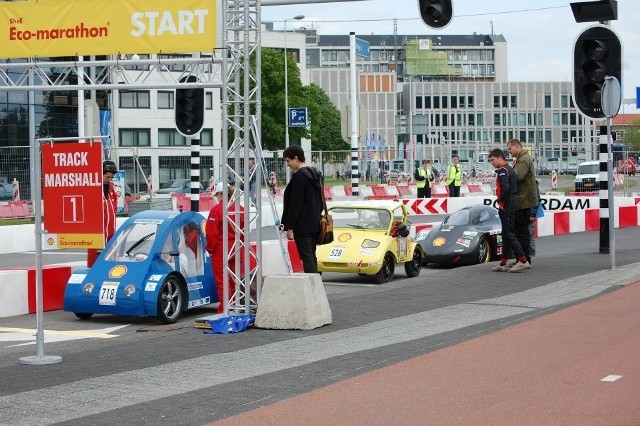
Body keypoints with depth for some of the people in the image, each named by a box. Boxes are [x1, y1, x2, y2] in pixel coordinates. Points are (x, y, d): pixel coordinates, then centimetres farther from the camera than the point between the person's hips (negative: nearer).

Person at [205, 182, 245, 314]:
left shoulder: (216, 210, -14)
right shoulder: (240, 209, 2)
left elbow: (211, 232, -16)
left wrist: (210, 248, -3)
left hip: (220, 250, -5)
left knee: (222, 281, 2)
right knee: (236, 281, 14)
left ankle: (224, 309, 3)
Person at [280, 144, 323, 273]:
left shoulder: (299, 176, -15)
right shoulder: (315, 174, 13)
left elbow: (295, 204, -17)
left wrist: (289, 227, -14)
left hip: (302, 225, -9)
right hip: (315, 223, 9)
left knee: (306, 258, -8)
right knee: (312, 256, 14)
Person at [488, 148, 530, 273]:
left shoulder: (502, 170, -13)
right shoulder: (510, 169, 19)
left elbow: (505, 188, -26)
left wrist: (500, 201, -13)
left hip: (506, 206, -10)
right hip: (514, 203, 10)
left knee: (509, 234, -10)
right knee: (506, 234, 12)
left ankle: (522, 261, -13)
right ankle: (503, 264, 16)